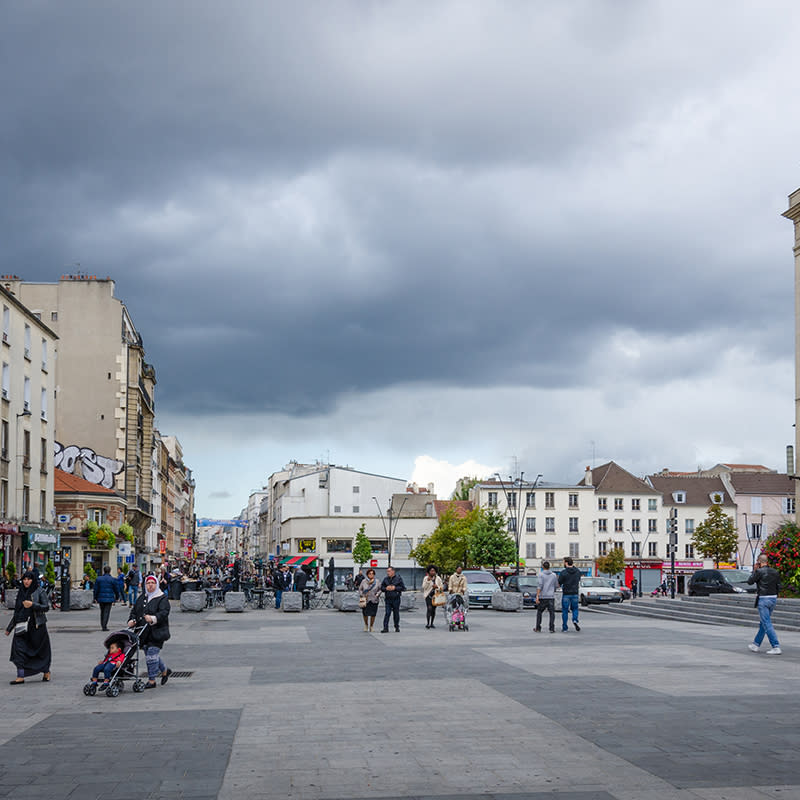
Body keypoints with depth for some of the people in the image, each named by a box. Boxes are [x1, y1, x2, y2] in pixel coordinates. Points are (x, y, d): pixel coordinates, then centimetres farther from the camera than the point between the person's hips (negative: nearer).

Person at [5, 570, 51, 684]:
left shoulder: (39, 591, -2)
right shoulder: (21, 592, 11)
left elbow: (46, 606, -8)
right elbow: (17, 611, 15)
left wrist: (32, 605, -22)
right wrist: (9, 627, 15)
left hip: (37, 624, -4)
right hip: (22, 625, 4)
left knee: (40, 649, 6)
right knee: (19, 648, -10)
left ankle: (46, 671, 27)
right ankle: (20, 676, -11)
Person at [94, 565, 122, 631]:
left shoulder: (98, 579, 2)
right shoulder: (113, 580, -5)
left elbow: (96, 589, 5)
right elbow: (116, 589, 1)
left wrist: (95, 598, 13)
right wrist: (117, 597, 16)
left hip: (101, 598, 3)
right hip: (109, 598, -3)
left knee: (102, 612, 16)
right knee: (106, 612, -2)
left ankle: (102, 625, 22)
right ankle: (104, 626, -9)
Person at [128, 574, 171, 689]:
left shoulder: (162, 599, -6)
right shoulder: (142, 598, 16)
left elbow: (164, 613, -19)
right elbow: (134, 610, 20)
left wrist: (153, 619, -36)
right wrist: (132, 620, 0)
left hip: (156, 632, -7)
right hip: (144, 633, 7)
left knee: (152, 655, -10)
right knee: (149, 655, 14)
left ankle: (151, 680, -2)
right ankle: (165, 671, 34)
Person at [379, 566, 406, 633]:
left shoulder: (398, 579, 0)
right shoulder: (385, 579, 7)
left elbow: (403, 588, -3)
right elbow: (381, 587, 12)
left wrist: (395, 588, -13)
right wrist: (386, 588, -8)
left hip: (396, 599, -1)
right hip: (388, 599, 1)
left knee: (396, 613, 7)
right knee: (387, 613, -7)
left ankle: (397, 627, 19)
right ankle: (385, 628, -8)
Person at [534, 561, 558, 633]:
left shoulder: (541, 574, -5)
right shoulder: (553, 575, 6)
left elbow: (540, 585, -15)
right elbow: (556, 585, 12)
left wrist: (537, 596, -18)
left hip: (542, 597, -2)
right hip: (551, 596, 2)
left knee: (539, 612, 12)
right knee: (552, 613, 1)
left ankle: (538, 628, 14)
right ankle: (552, 628, -9)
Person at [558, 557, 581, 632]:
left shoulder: (563, 572, -14)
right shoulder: (578, 571, 1)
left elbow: (559, 584, -7)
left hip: (566, 593, -3)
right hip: (575, 593, 3)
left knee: (565, 611, 6)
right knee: (575, 608, 18)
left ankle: (564, 628, 8)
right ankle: (575, 620, -9)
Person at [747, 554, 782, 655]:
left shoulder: (759, 571, -13)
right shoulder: (775, 572, 7)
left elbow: (750, 581, -2)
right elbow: (778, 586, 9)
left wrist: (754, 571, 8)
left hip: (763, 599, -7)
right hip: (773, 598, 7)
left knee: (767, 624, -6)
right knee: (763, 623, 18)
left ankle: (776, 647, -12)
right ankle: (756, 644, 28)